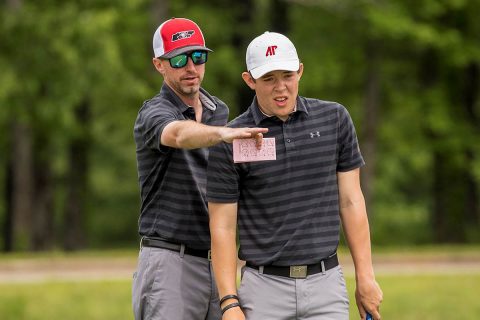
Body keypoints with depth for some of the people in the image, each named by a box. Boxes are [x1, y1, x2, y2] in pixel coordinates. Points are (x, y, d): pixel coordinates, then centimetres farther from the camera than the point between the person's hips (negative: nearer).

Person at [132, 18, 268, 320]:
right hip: (170, 261, -6)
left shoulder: (220, 111, 13)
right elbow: (179, 134, -34)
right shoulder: (153, 114, -9)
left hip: (216, 261, 6)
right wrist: (224, 133, -54)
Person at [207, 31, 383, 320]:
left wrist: (366, 277, 4)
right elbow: (223, 226, -2)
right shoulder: (230, 142, -5)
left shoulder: (334, 119, 2)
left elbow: (351, 201, 7)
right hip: (265, 288, -1)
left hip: (326, 284, 1)